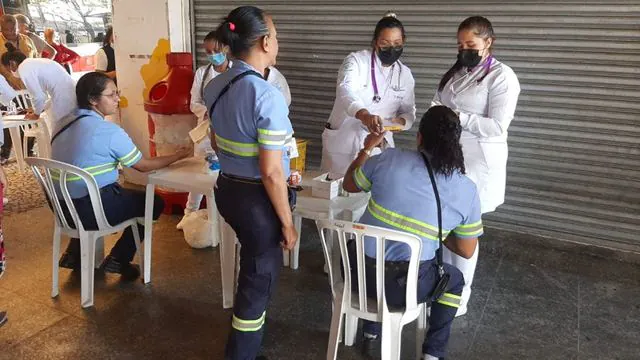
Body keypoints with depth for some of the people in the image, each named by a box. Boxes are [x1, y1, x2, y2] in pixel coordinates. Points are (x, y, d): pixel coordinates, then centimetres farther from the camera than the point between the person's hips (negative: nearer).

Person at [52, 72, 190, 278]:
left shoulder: (66, 123, 6)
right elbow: (144, 166, -7)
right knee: (154, 203, 10)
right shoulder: (108, 131, -17)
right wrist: (180, 155, 4)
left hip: (63, 206, 8)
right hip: (90, 211, -8)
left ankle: (74, 253, 30)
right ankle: (118, 260, 13)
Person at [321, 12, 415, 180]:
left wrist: (400, 121, -15)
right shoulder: (356, 60, -9)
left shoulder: (405, 74, 5)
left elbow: (408, 111, 10)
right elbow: (346, 91, -28)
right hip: (343, 142, -3)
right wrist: (364, 115, -47)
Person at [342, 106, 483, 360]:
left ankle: (372, 334, 43)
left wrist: (367, 149, 26)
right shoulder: (468, 190, -3)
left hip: (360, 273, 2)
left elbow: (349, 185, 13)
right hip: (405, 287, -1)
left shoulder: (388, 159, -5)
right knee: (454, 279, 29)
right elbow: (466, 251, 7)